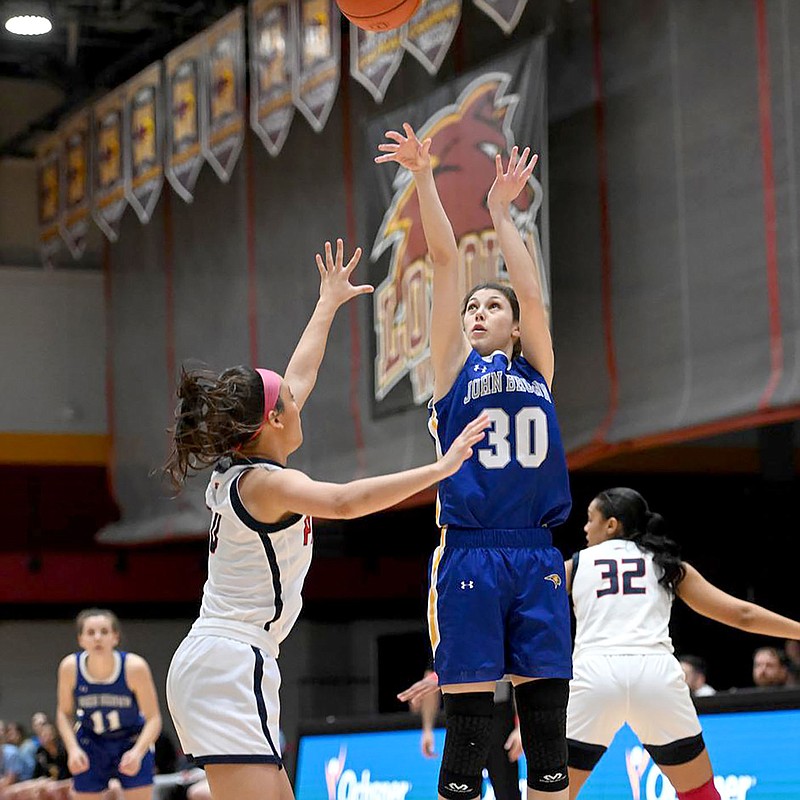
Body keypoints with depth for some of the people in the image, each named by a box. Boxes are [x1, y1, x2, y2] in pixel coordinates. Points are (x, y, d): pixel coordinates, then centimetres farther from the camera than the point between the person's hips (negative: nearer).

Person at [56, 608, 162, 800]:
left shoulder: (135, 667, -25)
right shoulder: (70, 667, -20)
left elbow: (153, 719, -20)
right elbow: (64, 713, -4)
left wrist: (137, 752, -36)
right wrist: (72, 749, -20)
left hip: (133, 743, -1)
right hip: (90, 746, 2)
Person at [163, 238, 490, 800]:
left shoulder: (235, 470, 13)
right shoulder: (265, 481, -12)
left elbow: (300, 377, 27)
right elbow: (344, 502, -33)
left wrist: (330, 302, 37)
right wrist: (440, 469, -35)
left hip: (210, 664, 10)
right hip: (231, 664, -10)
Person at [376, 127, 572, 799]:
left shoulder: (536, 370, 18)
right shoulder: (456, 366, 11)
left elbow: (531, 290, 13)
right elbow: (447, 261, 6)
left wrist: (501, 209, 20)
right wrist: (423, 174, 5)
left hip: (537, 558, 3)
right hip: (469, 556, -3)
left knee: (547, 715, 2)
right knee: (469, 719, -5)